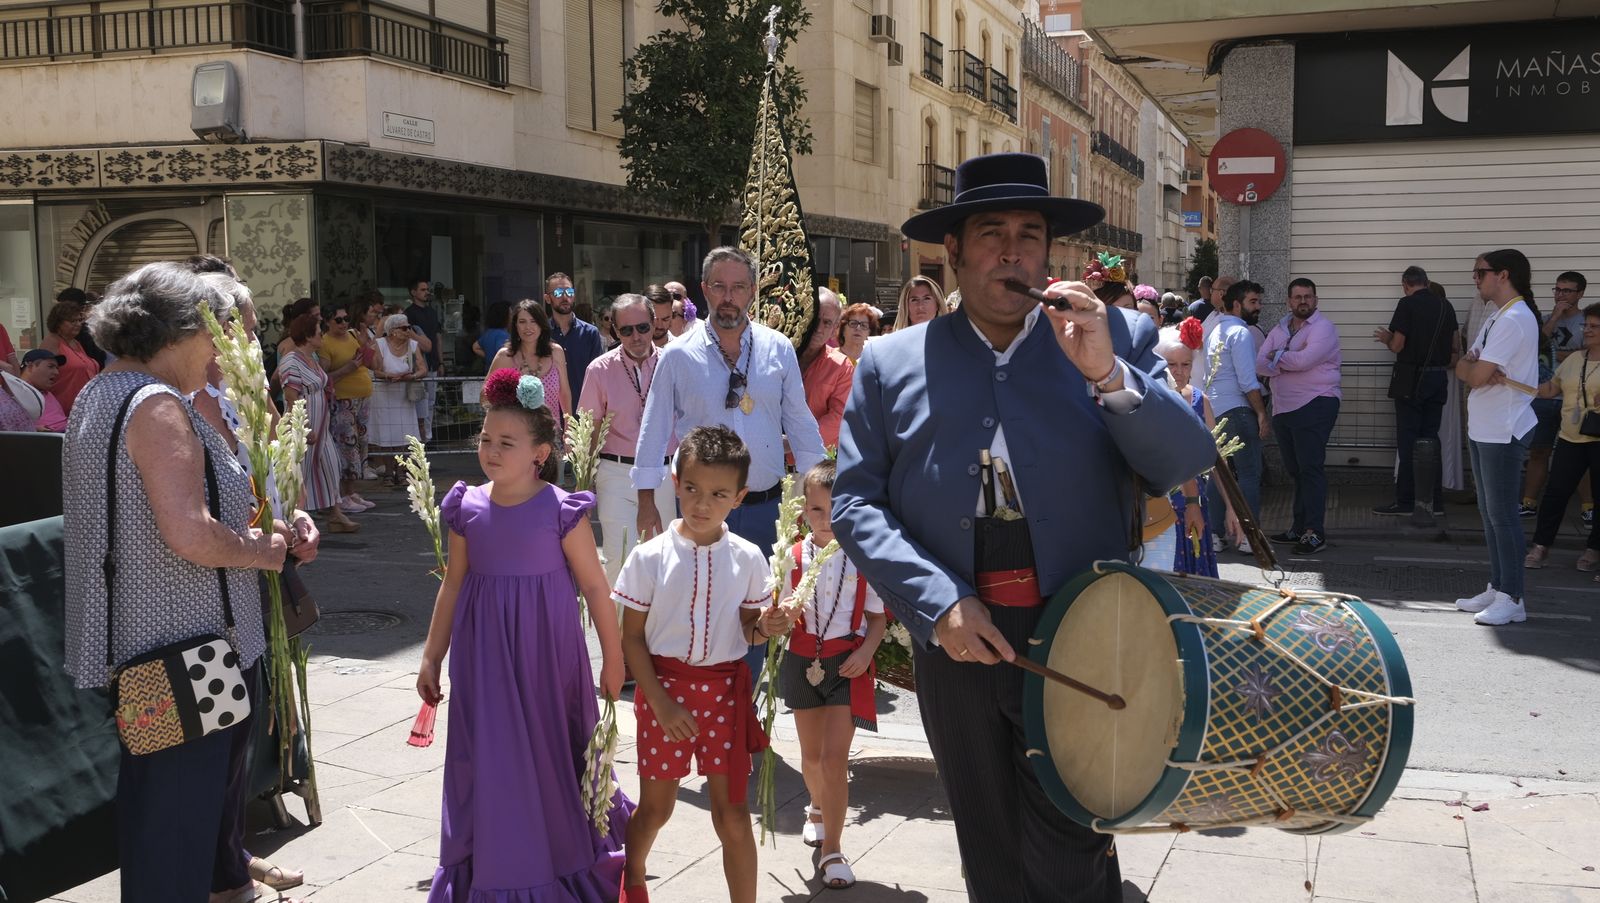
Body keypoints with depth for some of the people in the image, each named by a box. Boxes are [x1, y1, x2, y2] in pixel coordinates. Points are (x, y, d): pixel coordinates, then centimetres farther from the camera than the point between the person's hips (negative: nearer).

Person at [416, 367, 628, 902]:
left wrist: (613, 658, -3)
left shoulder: (560, 510, -12)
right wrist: (432, 658, 10)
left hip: (546, 654, -3)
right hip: (484, 655, 3)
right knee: (489, 758, 8)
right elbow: (453, 586, 8)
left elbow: (594, 585, -6)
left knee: (553, 753, 8)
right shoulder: (468, 509, -1)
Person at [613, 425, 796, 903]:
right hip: (664, 687, 0)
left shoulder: (747, 558, -4)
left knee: (732, 813, 2)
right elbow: (632, 637, -5)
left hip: (725, 692, 1)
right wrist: (661, 703, -11)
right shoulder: (649, 557, -10)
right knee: (656, 806, 15)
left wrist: (766, 627, -16)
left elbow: (746, 629, 7)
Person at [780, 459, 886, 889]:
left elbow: (877, 616, 0)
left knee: (835, 756, -9)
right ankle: (819, 809, 48)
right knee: (811, 754, 18)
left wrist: (866, 651, -16)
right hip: (803, 660, 3)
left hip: (847, 663, -2)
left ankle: (832, 850, 2)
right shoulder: (792, 558, -5)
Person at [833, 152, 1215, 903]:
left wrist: (1106, 374, -19)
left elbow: (1188, 463, -4)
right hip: (956, 643, 2)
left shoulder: (1116, 339, 3)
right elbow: (855, 502, 1)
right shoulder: (889, 363, 4)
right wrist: (938, 602, -12)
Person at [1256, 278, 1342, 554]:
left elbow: (1304, 359, -19)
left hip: (1314, 406, -7)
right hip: (1283, 408, 7)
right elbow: (1260, 364, 6)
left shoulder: (1323, 328, -5)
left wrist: (1276, 356, -2)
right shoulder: (1279, 330, 17)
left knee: (1310, 468, -10)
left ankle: (1314, 532, -9)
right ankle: (1298, 528, 16)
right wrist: (1287, 364, -13)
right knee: (1295, 470, 10)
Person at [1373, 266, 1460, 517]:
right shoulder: (1445, 305, 8)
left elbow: (1397, 345, -12)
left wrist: (1386, 338, 8)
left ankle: (1405, 501, -1)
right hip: (1439, 378, 6)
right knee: (1430, 438, 11)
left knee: (1408, 440, -2)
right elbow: (1456, 344, 12)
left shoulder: (1408, 304, -10)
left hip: (1412, 379, -6)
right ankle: (1435, 500, 11)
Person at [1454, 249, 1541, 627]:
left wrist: (1471, 367, 0)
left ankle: (1512, 599, -1)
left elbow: (1476, 376, -21)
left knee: (1502, 514, -6)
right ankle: (1497, 588, 22)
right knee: (1489, 512, 14)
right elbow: (1462, 367, 10)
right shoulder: (1496, 319, 16)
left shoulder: (1515, 319, -17)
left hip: (1503, 432, -10)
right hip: (1482, 428, 10)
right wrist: (1476, 367, -11)